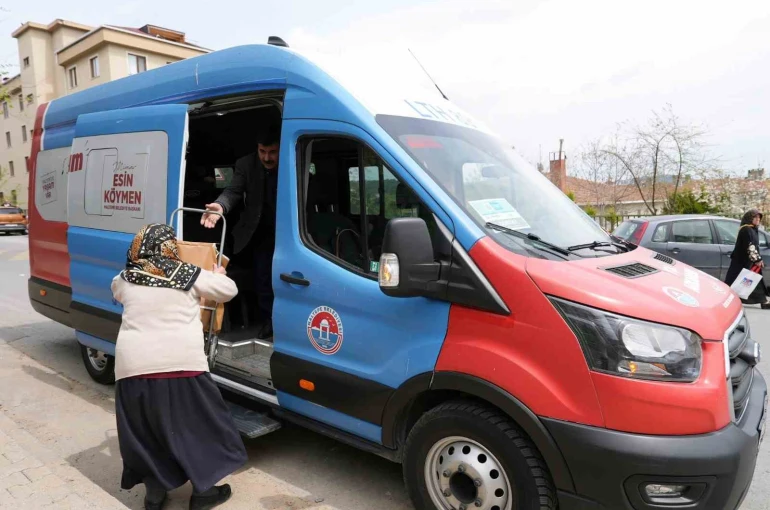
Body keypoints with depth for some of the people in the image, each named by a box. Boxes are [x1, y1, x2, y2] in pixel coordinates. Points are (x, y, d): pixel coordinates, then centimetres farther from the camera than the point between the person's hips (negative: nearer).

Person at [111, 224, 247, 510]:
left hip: (134, 368, 3)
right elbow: (228, 290, 11)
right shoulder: (189, 276, 0)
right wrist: (218, 273, 30)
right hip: (181, 365, -3)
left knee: (147, 432, 18)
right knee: (198, 427, 12)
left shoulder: (125, 279, 9)